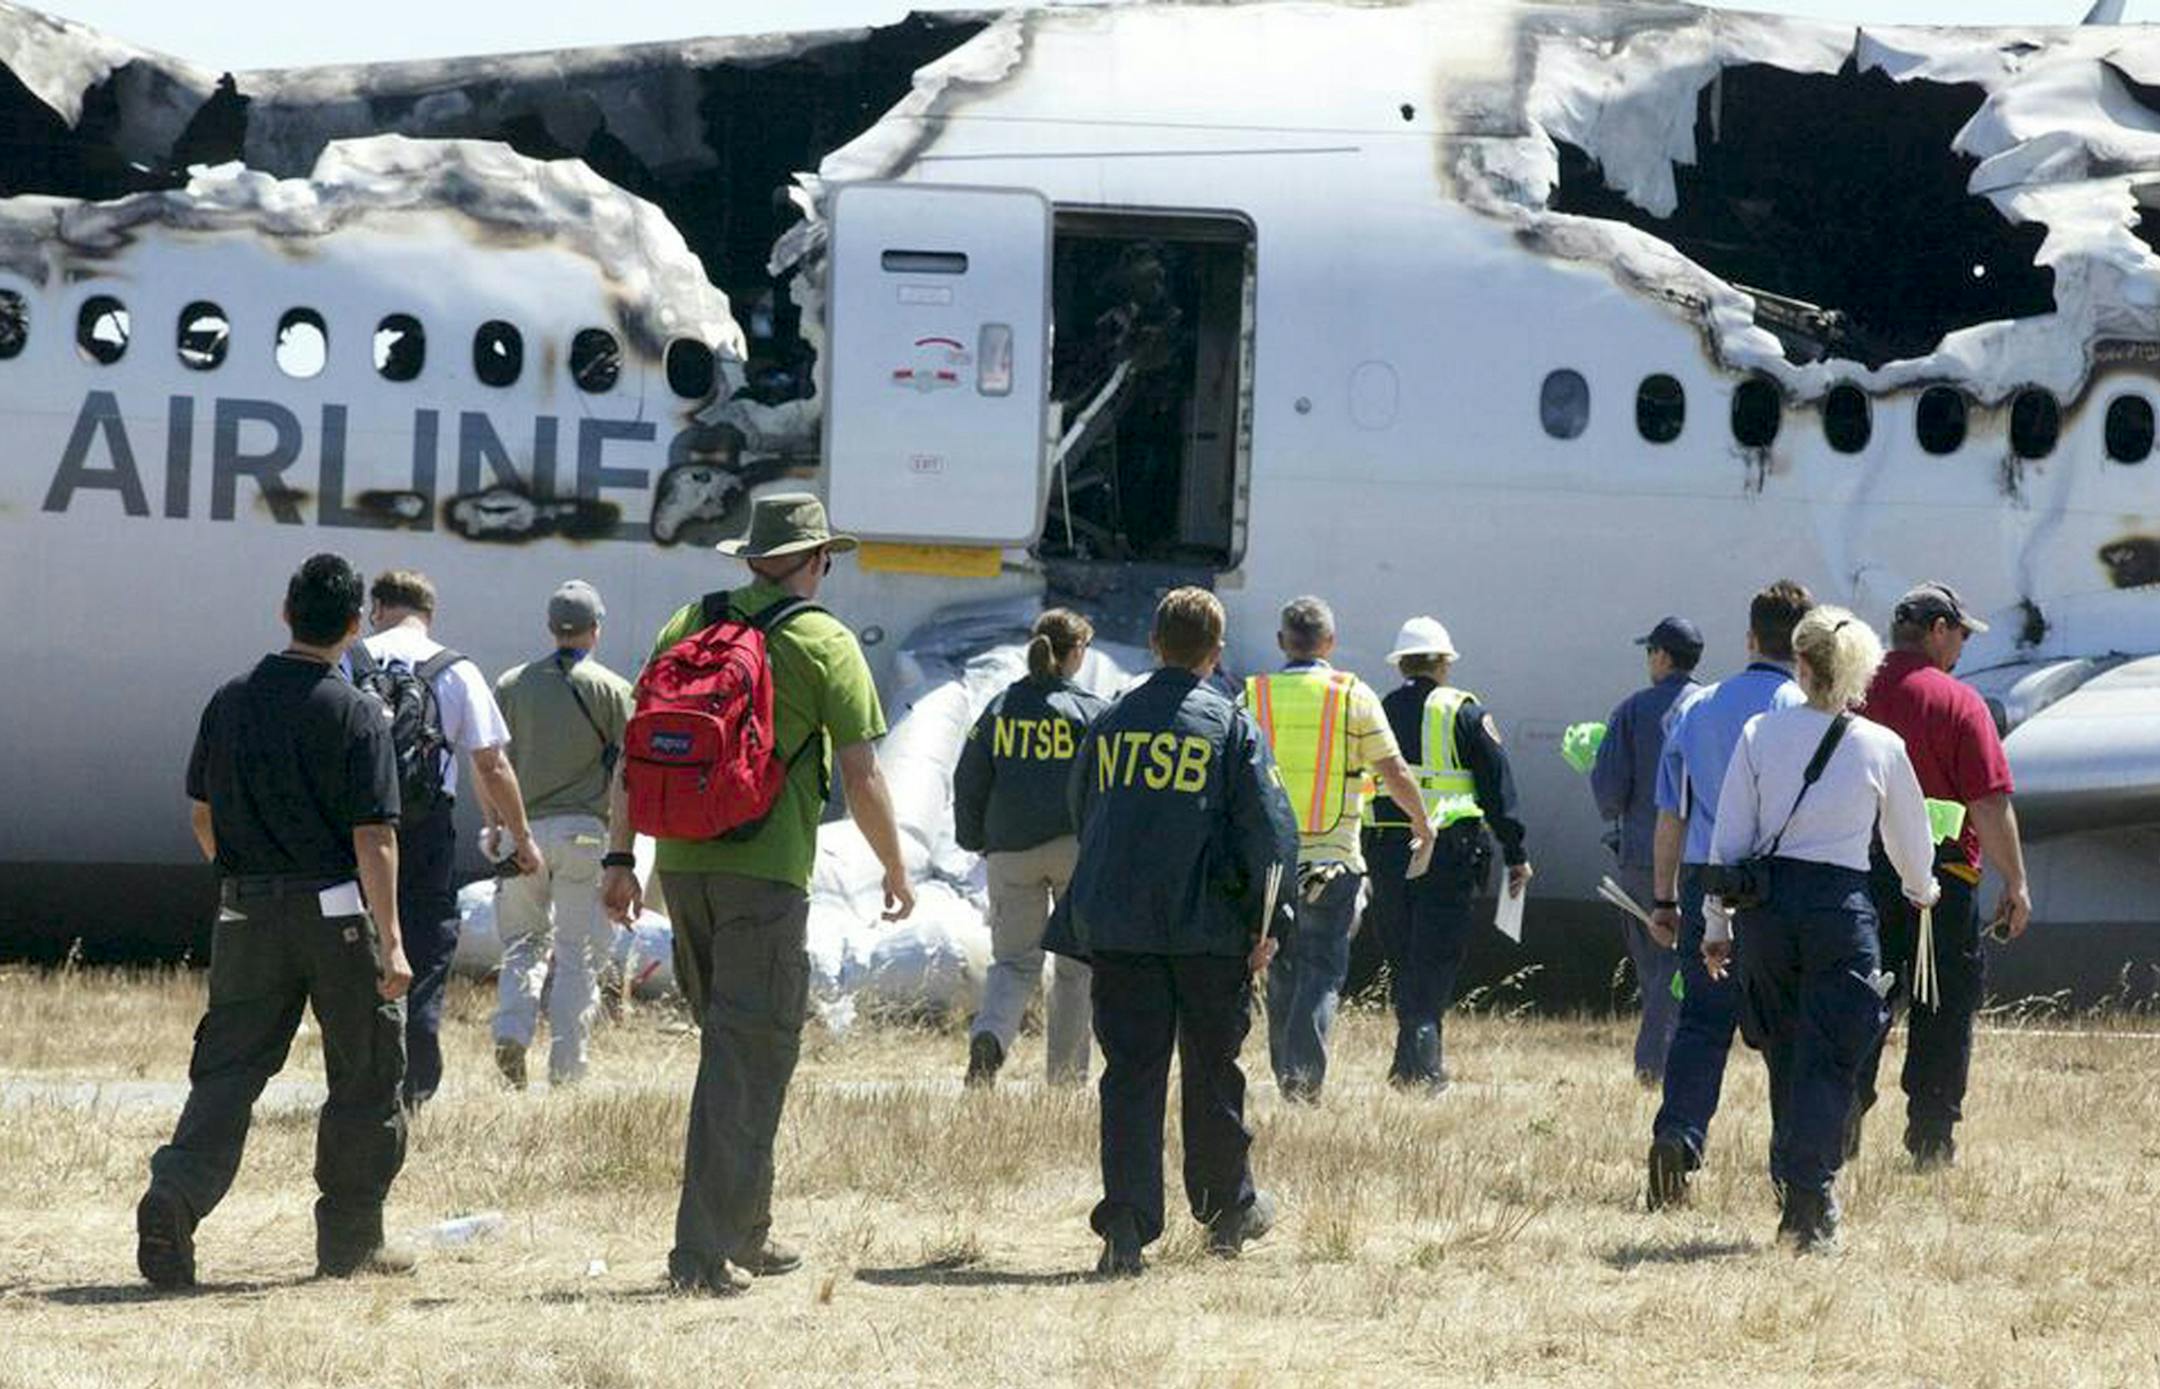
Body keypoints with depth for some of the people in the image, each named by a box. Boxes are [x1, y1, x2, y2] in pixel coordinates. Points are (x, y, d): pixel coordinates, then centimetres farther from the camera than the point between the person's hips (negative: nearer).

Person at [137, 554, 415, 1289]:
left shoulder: (230, 702, 5)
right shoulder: (355, 714, -10)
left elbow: (202, 815, 13)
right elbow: (374, 836, -14)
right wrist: (390, 941, -14)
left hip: (246, 912, 4)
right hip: (336, 911, -4)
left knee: (228, 1065, 5)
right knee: (363, 1074, 9)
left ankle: (176, 1190, -19)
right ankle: (350, 1239, 14)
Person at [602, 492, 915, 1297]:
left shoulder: (688, 626, 10)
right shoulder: (824, 643, -4)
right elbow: (861, 778, -5)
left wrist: (619, 855, 13)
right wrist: (895, 870, 9)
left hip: (682, 862, 6)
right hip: (767, 869, -6)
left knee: (732, 1042, 19)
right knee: (748, 1057, -4)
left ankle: (747, 1235, 25)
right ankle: (704, 1253, -11)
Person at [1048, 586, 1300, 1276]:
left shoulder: (1112, 723, 7)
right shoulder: (1232, 727, -3)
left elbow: (1081, 813, 19)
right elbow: (1270, 829, -8)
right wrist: (1268, 921, -1)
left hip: (1116, 927, 2)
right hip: (1208, 929, -2)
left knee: (1130, 1071, 1)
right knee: (1211, 1070, 12)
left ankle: (1125, 1225, -10)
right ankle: (1227, 1210, 25)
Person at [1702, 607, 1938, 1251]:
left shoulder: (1761, 733, 0)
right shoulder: (1882, 748, -1)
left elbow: (1729, 838, 1)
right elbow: (1911, 841, 13)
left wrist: (1717, 925, 11)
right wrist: (1920, 890, 35)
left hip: (1766, 902, 2)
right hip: (1841, 906, -2)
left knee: (1786, 1059, 17)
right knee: (1827, 1064, -1)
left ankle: (1794, 1199, 25)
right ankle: (1811, 1206, -13)